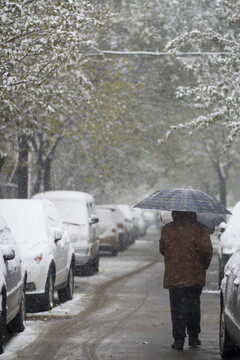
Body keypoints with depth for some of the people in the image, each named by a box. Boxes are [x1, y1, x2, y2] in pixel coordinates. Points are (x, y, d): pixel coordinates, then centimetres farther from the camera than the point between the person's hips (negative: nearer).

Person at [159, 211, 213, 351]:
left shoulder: (167, 229, -2)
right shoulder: (201, 229, -7)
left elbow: (162, 249, 8)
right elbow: (207, 250, -10)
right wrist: (204, 265, 8)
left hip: (173, 277, 0)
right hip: (195, 276, 0)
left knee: (177, 309, 4)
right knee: (193, 307, 13)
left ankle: (179, 339, -1)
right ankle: (193, 337, 18)